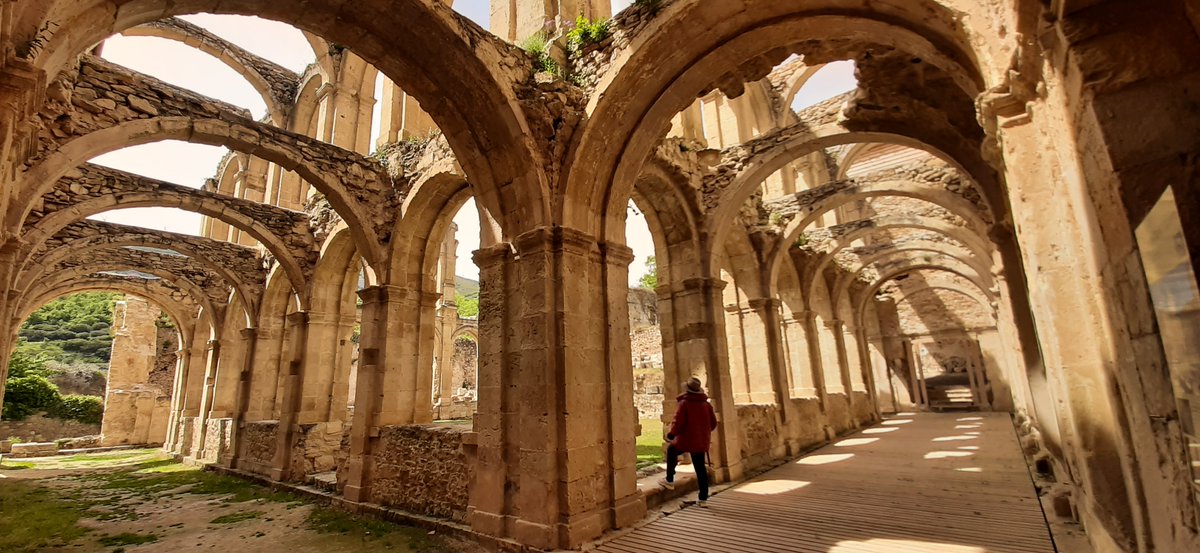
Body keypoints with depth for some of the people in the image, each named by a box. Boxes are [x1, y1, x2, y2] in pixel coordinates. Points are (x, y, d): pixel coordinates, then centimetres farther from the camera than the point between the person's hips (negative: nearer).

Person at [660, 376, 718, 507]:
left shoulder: (684, 403, -13)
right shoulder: (706, 404, 5)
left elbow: (678, 422, -18)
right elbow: (713, 423, 11)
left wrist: (670, 435, -3)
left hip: (686, 440, -5)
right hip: (701, 442, 5)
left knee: (671, 451, 23)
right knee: (701, 469, 12)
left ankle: (670, 480, 26)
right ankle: (703, 498, 13)